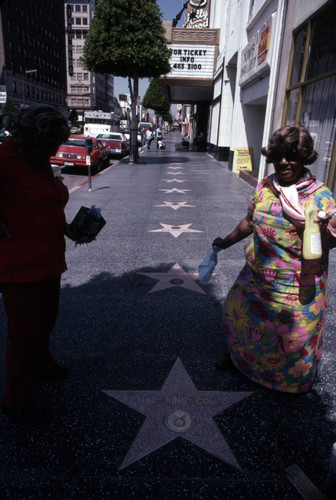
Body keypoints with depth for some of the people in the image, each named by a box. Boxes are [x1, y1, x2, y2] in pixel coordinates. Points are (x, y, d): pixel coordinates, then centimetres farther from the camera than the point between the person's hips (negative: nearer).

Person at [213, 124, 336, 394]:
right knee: (241, 312, 20)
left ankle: (293, 381, 45)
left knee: (293, 337, 11)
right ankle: (240, 354, 53)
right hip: (257, 278, 5)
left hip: (297, 287, -4)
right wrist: (227, 241, 23)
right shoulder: (264, 186, -1)